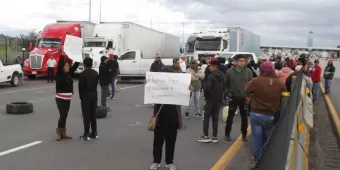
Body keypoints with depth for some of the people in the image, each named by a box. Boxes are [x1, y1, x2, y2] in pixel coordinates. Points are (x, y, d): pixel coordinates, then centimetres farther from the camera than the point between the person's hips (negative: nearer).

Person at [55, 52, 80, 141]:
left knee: (65, 116, 11)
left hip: (68, 99, 7)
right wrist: (62, 55, -23)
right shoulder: (59, 75, -10)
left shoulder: (69, 74, 8)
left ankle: (63, 133, 17)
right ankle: (59, 133, 4)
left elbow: (75, 65, 11)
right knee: (62, 116, -9)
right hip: (60, 98, -7)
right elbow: (59, 65, -24)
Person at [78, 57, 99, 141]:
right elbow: (96, 84, 4)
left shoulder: (83, 74, -14)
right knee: (93, 115, 12)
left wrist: (81, 96, 1)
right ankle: (94, 133, 18)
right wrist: (93, 92, 9)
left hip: (86, 96, -5)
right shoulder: (96, 73, 4)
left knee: (86, 115, -1)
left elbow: (80, 86, -10)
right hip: (94, 95, 6)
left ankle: (86, 134, 1)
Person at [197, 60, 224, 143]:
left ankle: (206, 136, 1)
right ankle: (214, 137, 11)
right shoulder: (222, 76, 10)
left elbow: (207, 87, -22)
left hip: (211, 99, -7)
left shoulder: (211, 76, -16)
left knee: (206, 117, 2)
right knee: (215, 118, 10)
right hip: (219, 100, 7)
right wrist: (220, 96, 15)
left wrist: (206, 95, -5)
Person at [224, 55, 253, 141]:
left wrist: (249, 96, -5)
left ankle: (244, 134, 24)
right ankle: (227, 134, 19)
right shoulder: (229, 71, -4)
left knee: (244, 117, 10)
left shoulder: (248, 72, -3)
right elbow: (225, 83, 5)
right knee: (230, 116, 6)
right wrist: (228, 92, -6)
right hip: (233, 98, -1)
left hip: (244, 98, 1)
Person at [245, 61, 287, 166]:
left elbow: (246, 90, 3)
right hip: (271, 115, 2)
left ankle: (257, 161, 16)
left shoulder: (256, 80, -12)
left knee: (257, 138, 9)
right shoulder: (280, 83, -4)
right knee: (266, 138, 19)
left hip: (256, 113, -2)